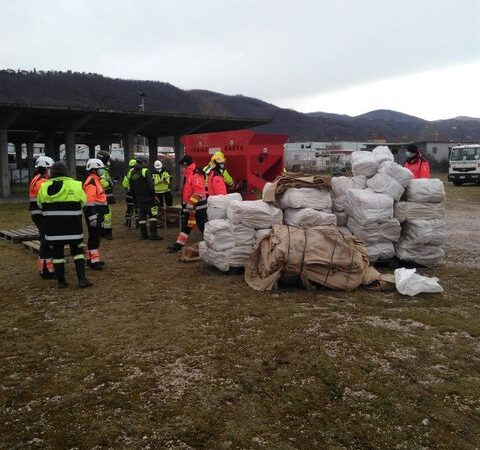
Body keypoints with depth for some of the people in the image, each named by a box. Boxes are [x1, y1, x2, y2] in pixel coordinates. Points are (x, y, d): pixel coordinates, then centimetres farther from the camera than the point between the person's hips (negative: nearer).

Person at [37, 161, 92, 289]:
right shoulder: (76, 185, -7)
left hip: (53, 226, 2)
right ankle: (82, 279, 1)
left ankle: (61, 281, 13)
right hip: (73, 226, -2)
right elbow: (83, 202, 0)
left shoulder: (44, 187, -1)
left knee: (57, 253, 10)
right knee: (77, 251, 8)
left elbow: (40, 204, 8)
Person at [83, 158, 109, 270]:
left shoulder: (96, 180, 18)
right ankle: (93, 261, -6)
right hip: (93, 212, -10)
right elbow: (89, 201, -22)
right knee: (94, 237, -8)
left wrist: (101, 214, 26)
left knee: (96, 236, 16)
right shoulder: (91, 182, -15)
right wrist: (92, 217, -26)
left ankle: (92, 258, 25)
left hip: (97, 213, 10)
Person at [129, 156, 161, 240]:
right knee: (152, 215, -5)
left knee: (141, 216, 11)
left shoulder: (132, 173, 12)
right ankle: (153, 234, -10)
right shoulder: (145, 171, -10)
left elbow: (131, 188, 17)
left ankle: (143, 234, 12)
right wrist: (154, 195, -10)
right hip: (148, 198, -7)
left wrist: (135, 198, 23)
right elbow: (150, 185, -17)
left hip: (138, 199, 7)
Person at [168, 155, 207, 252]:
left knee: (202, 226, -4)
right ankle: (179, 244, 17)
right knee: (186, 225, 12)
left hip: (198, 206, -10)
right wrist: (186, 204, 26)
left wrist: (191, 203, -25)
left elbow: (199, 192, -26)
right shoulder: (188, 175, 15)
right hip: (190, 205, 10)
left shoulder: (196, 175, -19)